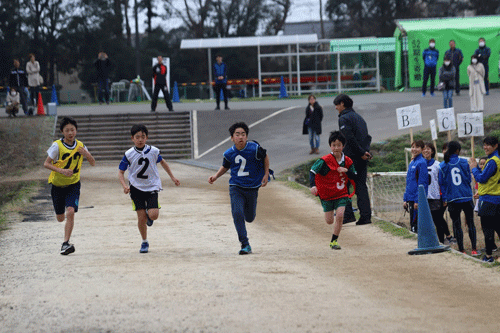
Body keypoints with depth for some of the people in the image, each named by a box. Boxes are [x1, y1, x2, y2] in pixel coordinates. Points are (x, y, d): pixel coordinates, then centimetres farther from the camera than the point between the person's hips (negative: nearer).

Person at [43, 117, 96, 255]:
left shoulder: (80, 145, -3)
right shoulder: (57, 146, -13)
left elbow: (93, 163, 3)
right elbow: (46, 163, -12)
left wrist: (86, 154, -19)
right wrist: (62, 171, -27)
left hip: (73, 184, 1)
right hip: (58, 185, -1)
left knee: (70, 212, -19)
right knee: (60, 218, 6)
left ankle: (66, 243, -15)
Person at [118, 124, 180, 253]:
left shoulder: (153, 151, -4)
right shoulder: (129, 155, -8)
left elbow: (162, 162, 17)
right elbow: (121, 172, -2)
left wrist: (172, 177, 19)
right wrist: (125, 186, -19)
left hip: (152, 187, 0)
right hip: (136, 188, 0)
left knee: (153, 215, -16)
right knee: (141, 218, -3)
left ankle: (149, 215, 23)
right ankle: (144, 243, 19)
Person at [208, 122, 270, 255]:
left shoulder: (255, 148, -14)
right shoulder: (229, 154, -6)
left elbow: (265, 157, 6)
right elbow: (225, 167, 14)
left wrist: (266, 174, 3)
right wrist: (216, 176, -1)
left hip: (252, 188, 0)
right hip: (236, 188, 0)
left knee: (249, 218, 11)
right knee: (237, 213, -20)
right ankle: (245, 245, -11)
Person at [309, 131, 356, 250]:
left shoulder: (347, 161, -2)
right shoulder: (325, 161, -14)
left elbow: (354, 177, 2)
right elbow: (312, 172, -16)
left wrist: (346, 171, -19)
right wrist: (313, 186, -32)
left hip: (341, 194, 1)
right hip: (327, 194, -1)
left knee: (340, 216, -17)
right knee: (329, 221, 7)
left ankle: (334, 241, -1)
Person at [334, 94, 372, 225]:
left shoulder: (344, 118, -8)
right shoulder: (359, 117, 18)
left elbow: (350, 138, -18)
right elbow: (367, 136, 15)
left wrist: (361, 153, -14)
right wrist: (365, 151, 4)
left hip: (351, 157, -7)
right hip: (363, 159, 7)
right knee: (361, 186, 8)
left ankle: (348, 214, -5)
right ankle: (365, 216, 2)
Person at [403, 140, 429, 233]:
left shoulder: (422, 162, -10)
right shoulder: (412, 163, 16)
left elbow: (422, 183, -15)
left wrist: (417, 200, -19)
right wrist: (405, 199, 16)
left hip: (417, 199, -9)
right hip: (410, 198, 9)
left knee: (415, 224, -8)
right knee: (413, 225, 11)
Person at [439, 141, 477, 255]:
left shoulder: (443, 165, 0)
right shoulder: (464, 162, -3)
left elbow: (442, 183, 5)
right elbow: (469, 179, 5)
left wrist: (444, 198, 12)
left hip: (453, 199, 0)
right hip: (467, 198, 0)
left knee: (456, 225, 6)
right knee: (470, 223, 8)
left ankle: (461, 250, 7)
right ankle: (474, 249, 7)